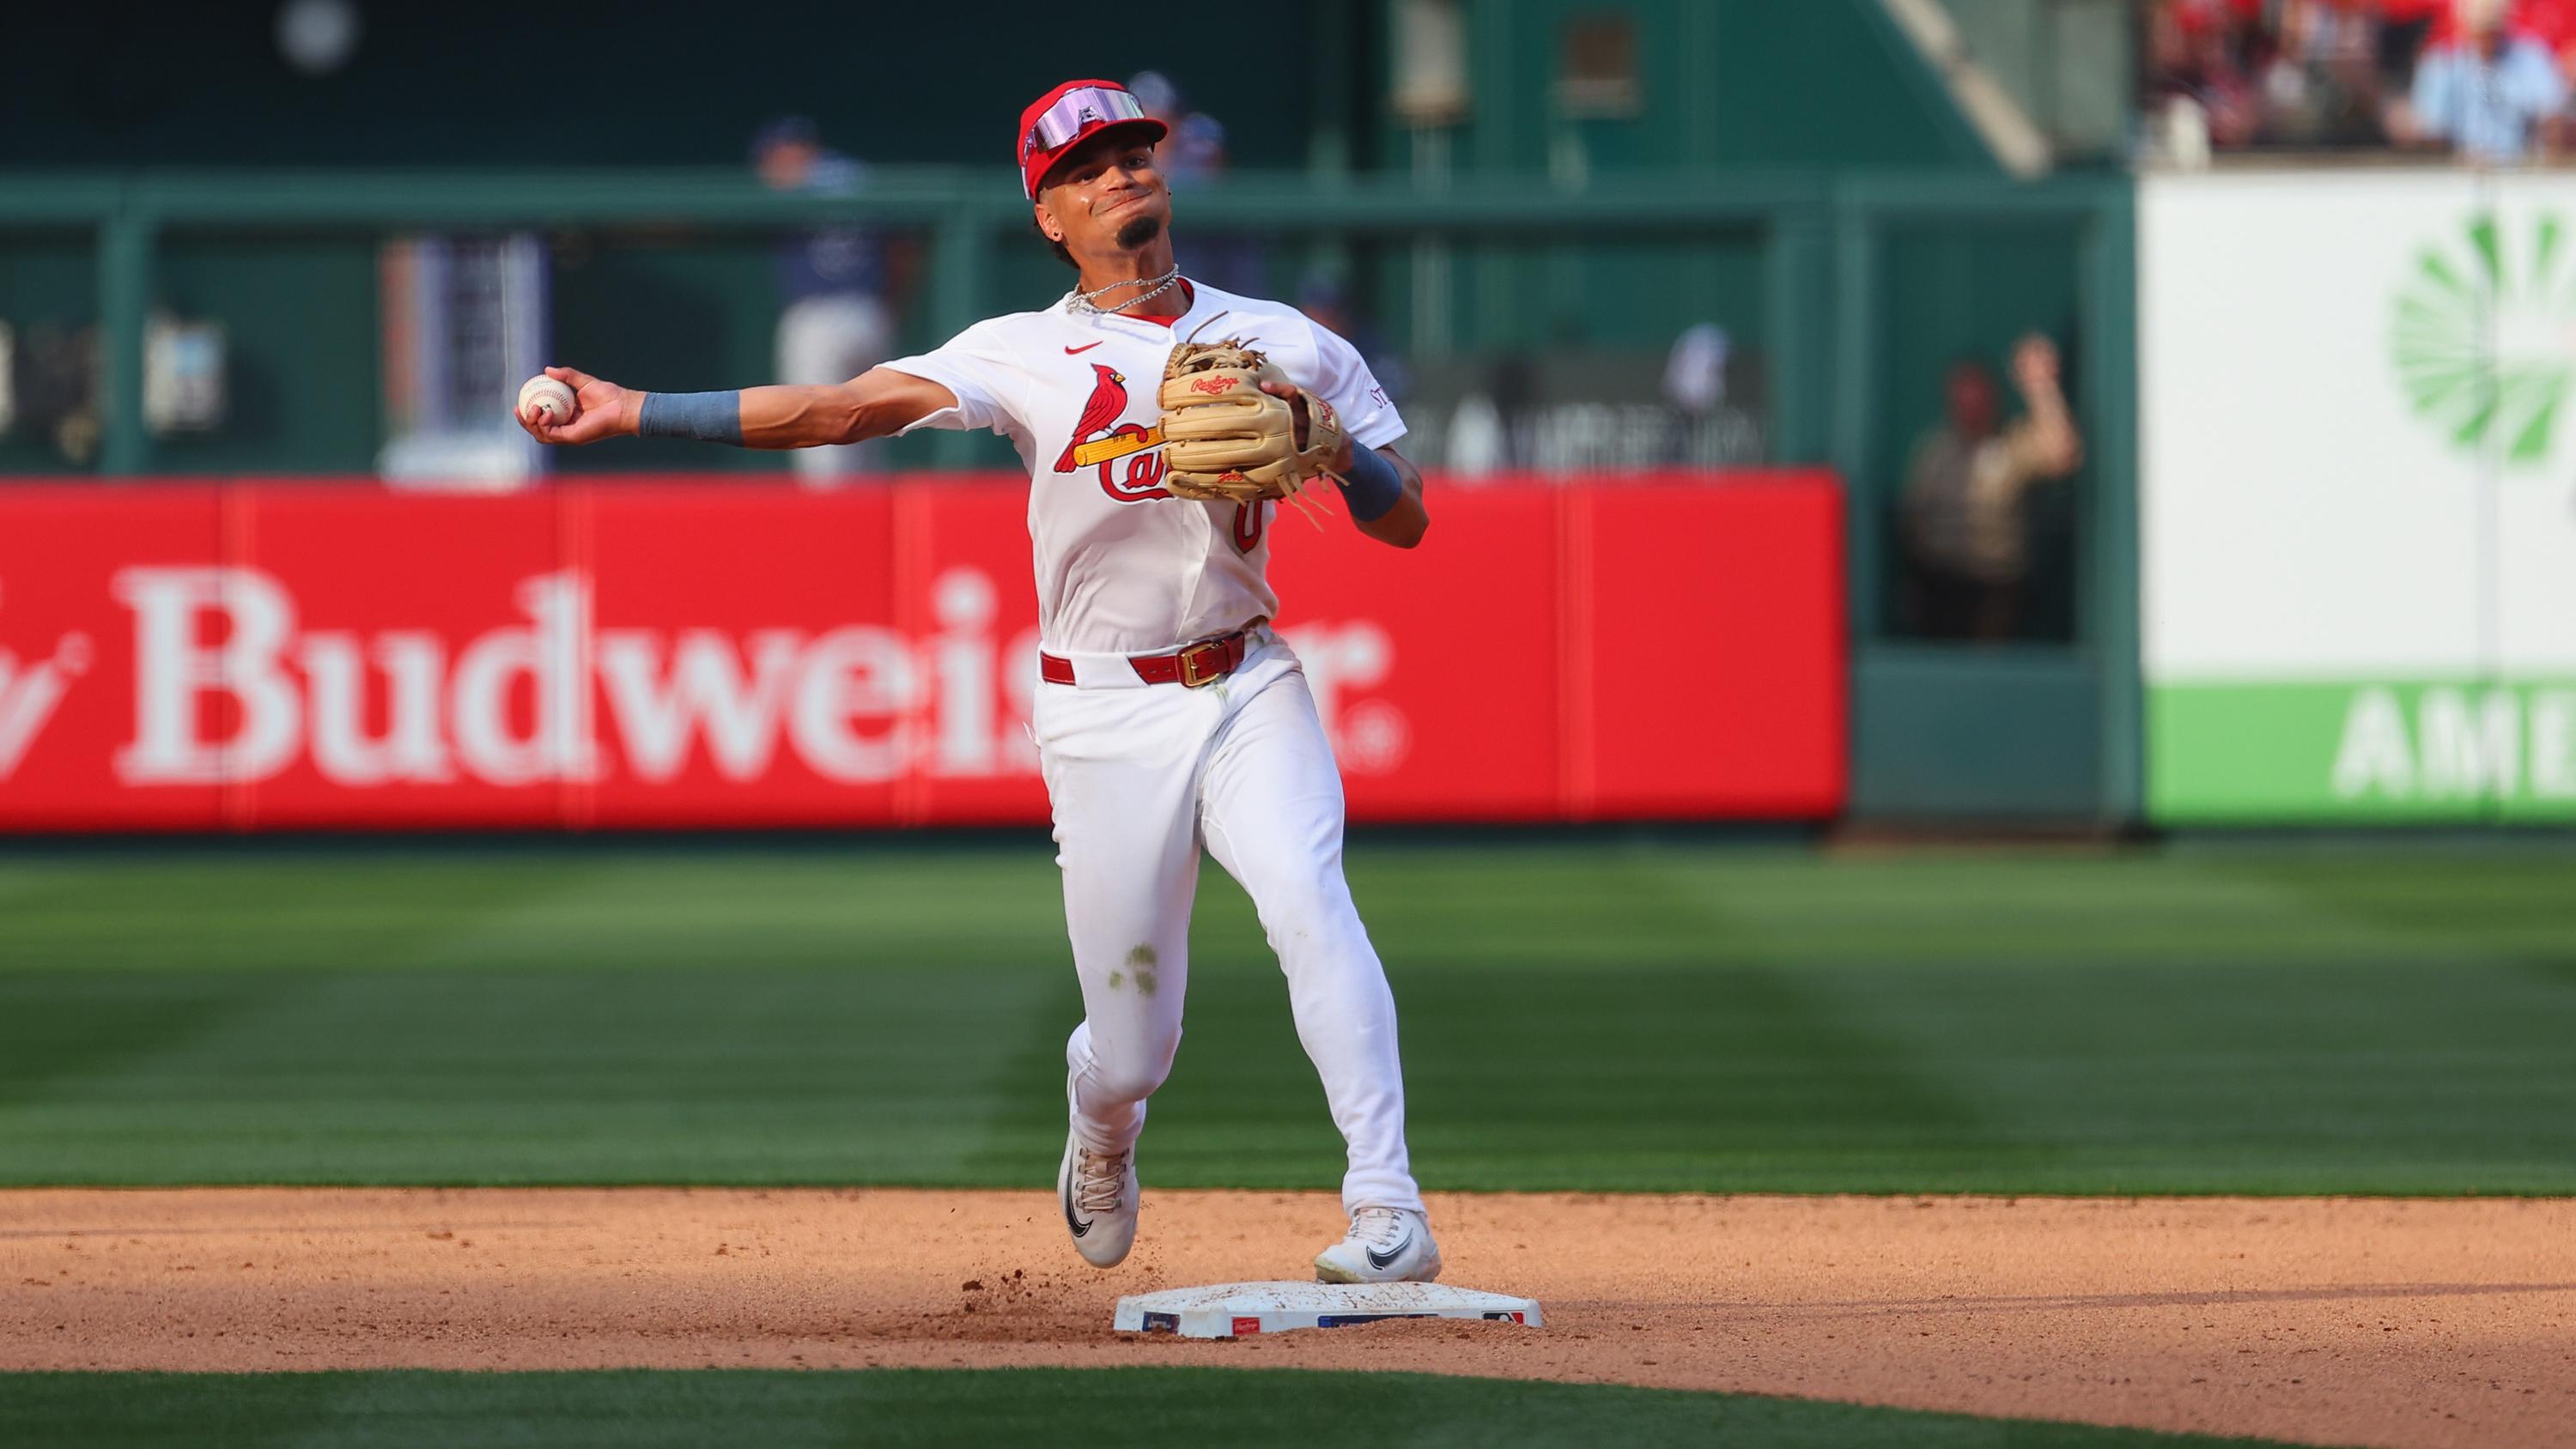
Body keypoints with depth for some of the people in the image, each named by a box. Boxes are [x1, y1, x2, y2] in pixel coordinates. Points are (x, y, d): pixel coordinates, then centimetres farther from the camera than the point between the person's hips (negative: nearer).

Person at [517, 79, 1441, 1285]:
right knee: (1131, 1053, 1)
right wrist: (633, 411, -16)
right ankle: (1099, 1131, 39)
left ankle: (1386, 1209, -29)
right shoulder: (1028, 355, 3)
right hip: (1106, 720, -1)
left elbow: (1405, 523, 7)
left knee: (1307, 904, -27)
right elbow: (846, 408, -7)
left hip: (1247, 690, 1)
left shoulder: (1285, 344, 8)